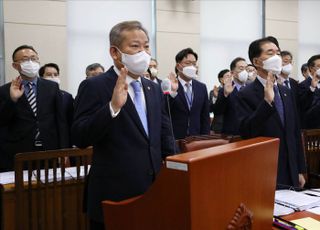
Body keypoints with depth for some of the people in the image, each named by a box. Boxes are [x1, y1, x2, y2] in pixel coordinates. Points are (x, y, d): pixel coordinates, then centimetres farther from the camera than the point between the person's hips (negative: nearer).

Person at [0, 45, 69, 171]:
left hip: (50, 153, 1)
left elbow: (61, 121, 6)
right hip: (18, 156, -1)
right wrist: (12, 99, -16)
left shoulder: (52, 87, 7)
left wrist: (63, 152, 0)